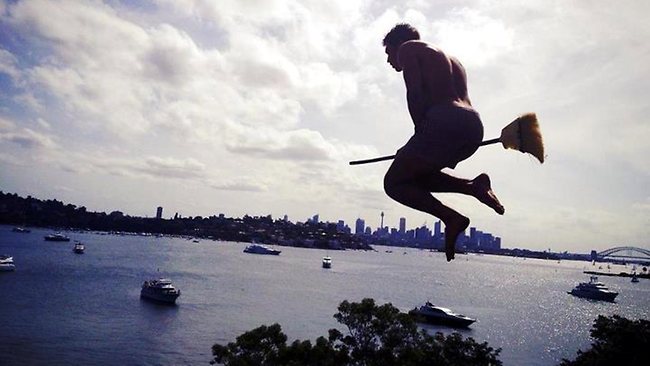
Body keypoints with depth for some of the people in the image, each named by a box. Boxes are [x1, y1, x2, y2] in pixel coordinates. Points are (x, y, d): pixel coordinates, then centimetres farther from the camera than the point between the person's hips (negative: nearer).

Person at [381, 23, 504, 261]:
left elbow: (415, 92, -6)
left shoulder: (407, 48, 12)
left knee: (394, 183, 1)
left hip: (444, 123, -8)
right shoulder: (448, 60, 35)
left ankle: (451, 218, -15)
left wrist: (421, 131, -3)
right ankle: (473, 185, 2)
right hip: (474, 128, 9)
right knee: (414, 176, 22)